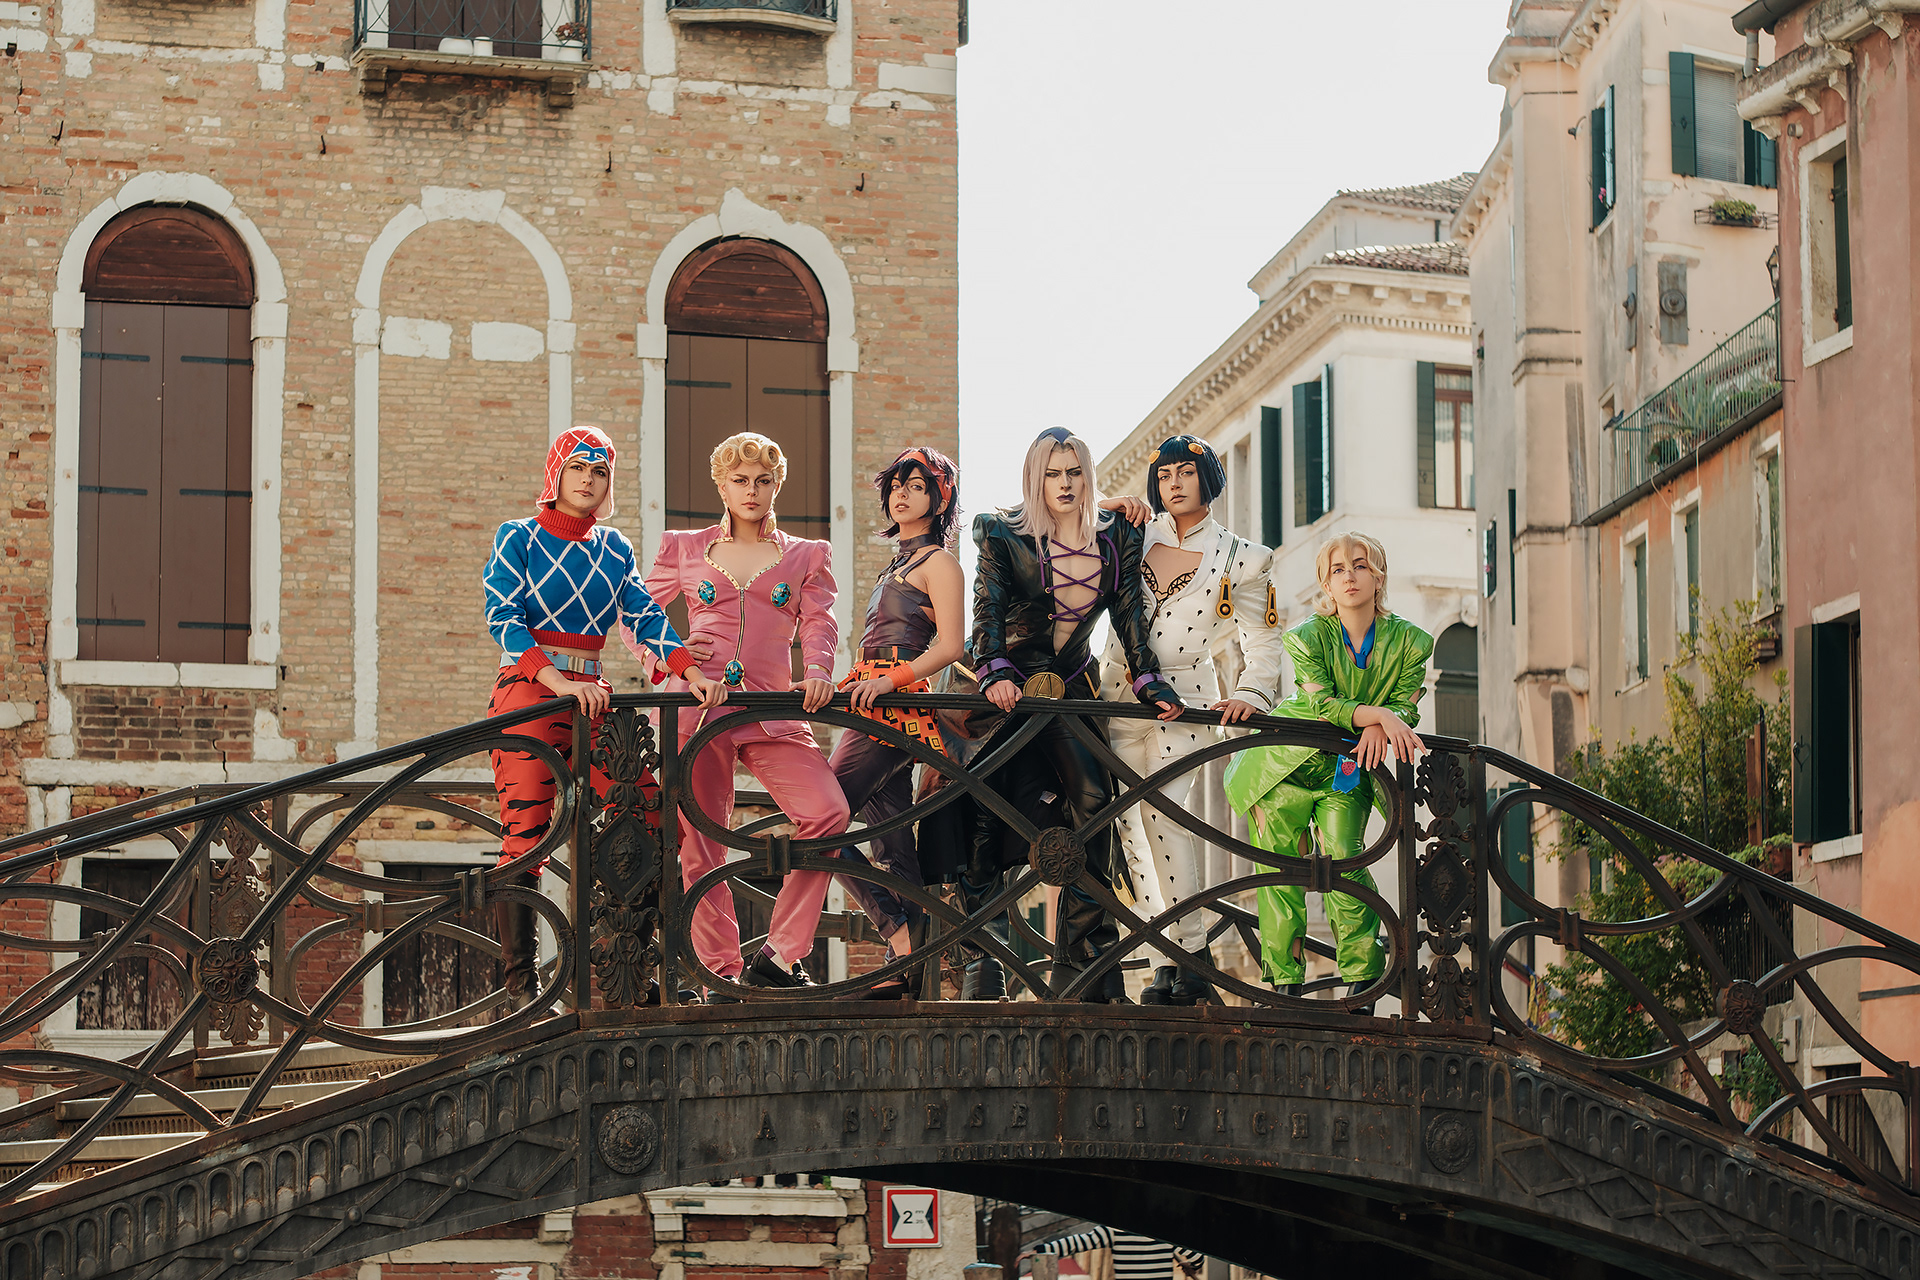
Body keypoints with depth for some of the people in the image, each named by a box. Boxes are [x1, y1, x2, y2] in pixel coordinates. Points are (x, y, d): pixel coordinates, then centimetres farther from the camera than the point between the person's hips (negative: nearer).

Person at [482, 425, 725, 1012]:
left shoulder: (613, 547, 16)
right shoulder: (519, 538, 2)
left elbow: (645, 616, 6)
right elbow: (502, 620, -9)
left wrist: (692, 672, -11)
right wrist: (560, 681, -23)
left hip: (590, 696, 5)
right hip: (527, 692, -5)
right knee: (526, 835, -11)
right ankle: (518, 982, -9)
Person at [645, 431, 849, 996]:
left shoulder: (806, 556, 18)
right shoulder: (685, 549, 16)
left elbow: (819, 623, 7)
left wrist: (817, 670, -14)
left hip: (772, 712, 0)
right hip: (697, 706, 0)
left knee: (829, 813, -20)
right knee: (701, 843, -3)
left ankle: (776, 956, -11)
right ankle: (723, 971, 7)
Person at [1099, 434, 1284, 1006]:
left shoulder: (1239, 560, 4)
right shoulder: (1135, 536, 9)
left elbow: (1264, 639, 7)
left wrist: (1250, 694, -10)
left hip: (1183, 700, -3)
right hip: (1121, 696, 4)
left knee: (1161, 808, -21)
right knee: (1126, 818, -4)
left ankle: (1192, 955, -16)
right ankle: (1169, 958, 1)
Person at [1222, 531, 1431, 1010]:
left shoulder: (1409, 641, -4)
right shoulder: (1308, 636, -13)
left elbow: (1406, 706, -5)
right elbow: (1321, 705, -21)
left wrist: (1377, 729, -26)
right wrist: (1378, 714, -33)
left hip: (1347, 772, 1)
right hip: (1288, 765, -1)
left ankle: (1361, 978, -5)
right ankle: (1284, 982, 7)